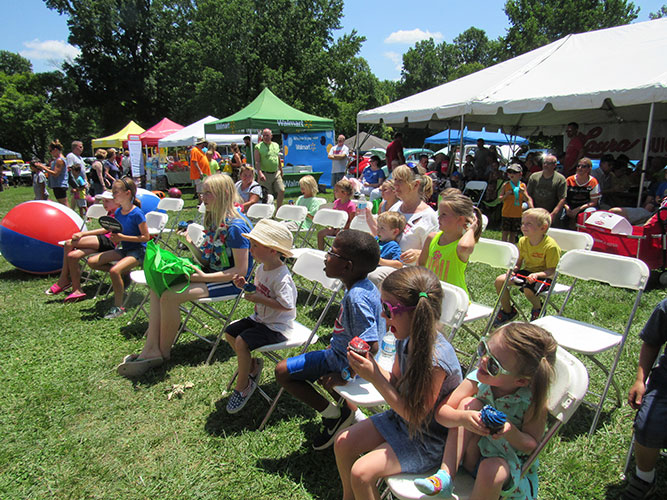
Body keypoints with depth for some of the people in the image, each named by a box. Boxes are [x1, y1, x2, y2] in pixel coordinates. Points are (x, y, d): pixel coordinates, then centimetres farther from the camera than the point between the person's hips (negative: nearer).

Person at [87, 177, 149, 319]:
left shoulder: (137, 213, -17)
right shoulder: (118, 212, 5)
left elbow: (146, 237, -17)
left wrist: (123, 237, -21)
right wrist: (115, 237, -6)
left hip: (138, 250, -8)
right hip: (123, 249, 8)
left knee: (114, 271, -29)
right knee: (92, 262, -2)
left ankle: (118, 307, -13)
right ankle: (124, 272, 8)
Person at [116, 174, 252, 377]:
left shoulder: (236, 226, -19)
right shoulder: (214, 222, 9)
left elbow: (240, 270, -22)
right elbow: (207, 260, 13)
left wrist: (204, 277, -23)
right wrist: (190, 243, -4)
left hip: (231, 282, -9)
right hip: (211, 275, 10)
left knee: (170, 296, -23)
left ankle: (163, 352, -1)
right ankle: (151, 350, -9)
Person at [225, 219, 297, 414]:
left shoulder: (282, 277, -27)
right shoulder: (261, 268, 3)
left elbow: (286, 305, -31)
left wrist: (260, 299, -29)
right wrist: (245, 285, -2)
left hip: (276, 327, -10)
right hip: (260, 318, 10)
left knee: (241, 342, -21)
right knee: (230, 332, 9)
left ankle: (243, 386, 0)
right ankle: (252, 365, 23)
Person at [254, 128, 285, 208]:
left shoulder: (276, 145, 13)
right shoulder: (258, 147, -2)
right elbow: (257, 162, -11)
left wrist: (281, 171, 22)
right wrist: (260, 173, -25)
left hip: (276, 173, 4)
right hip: (265, 175, -4)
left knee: (282, 190, -9)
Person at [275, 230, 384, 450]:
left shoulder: (355, 297, -32)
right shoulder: (366, 286, -2)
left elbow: (371, 347, -33)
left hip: (345, 362, -10)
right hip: (341, 352, 10)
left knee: (282, 371, -3)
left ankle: (334, 415, 2)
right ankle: (347, 409, 19)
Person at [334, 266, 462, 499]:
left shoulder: (436, 359, -34)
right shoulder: (406, 338, -11)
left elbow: (415, 416, -24)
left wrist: (375, 377, -28)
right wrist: (370, 364, -15)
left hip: (429, 440, -7)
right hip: (400, 417, 8)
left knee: (361, 472, -17)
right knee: (343, 443, 6)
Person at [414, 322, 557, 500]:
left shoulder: (534, 401, -24)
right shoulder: (478, 379, -18)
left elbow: (532, 445, -11)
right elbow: (441, 411, -17)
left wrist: (511, 433, -33)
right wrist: (463, 418, -39)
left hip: (509, 462, -3)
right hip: (474, 450, 3)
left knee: (492, 471, -37)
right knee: (468, 403, -23)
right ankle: (445, 476, -20)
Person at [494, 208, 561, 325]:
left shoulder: (551, 246, -21)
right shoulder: (523, 241, -2)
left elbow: (552, 270, -17)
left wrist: (537, 275, -34)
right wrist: (513, 270, -13)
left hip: (544, 276, -6)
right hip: (526, 271, 7)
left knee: (528, 290, -36)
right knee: (500, 280, -10)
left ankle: (538, 308, 2)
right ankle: (507, 311, 11)